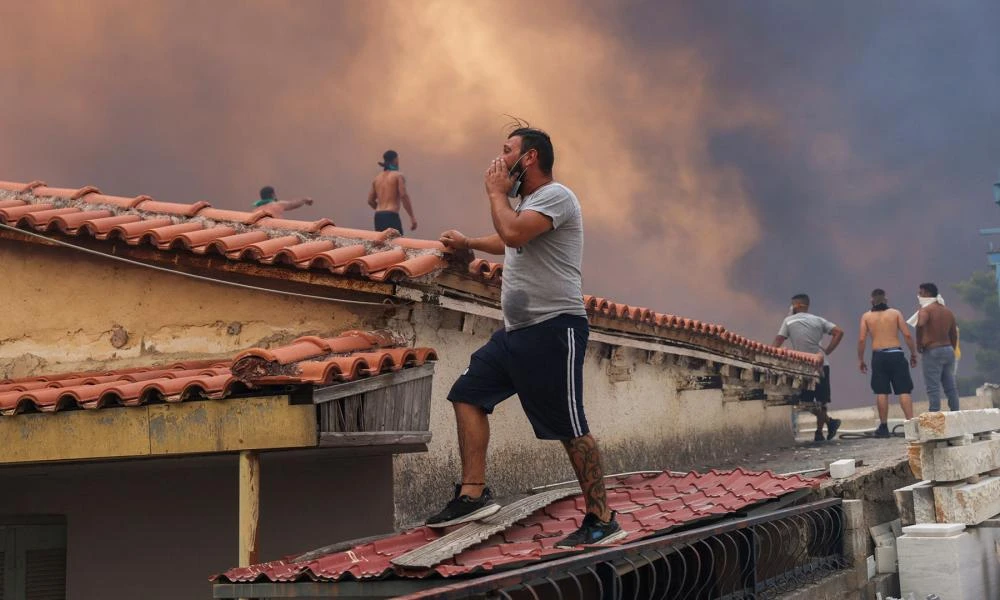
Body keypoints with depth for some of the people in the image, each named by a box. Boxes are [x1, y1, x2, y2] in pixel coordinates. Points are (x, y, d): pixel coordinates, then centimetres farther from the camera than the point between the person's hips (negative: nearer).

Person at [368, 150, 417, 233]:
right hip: (391, 216, -7)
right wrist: (412, 217, -12)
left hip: (378, 216, 7)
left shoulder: (377, 178, 17)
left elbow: (370, 201, 16)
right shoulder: (398, 175, -1)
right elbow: (404, 196, -12)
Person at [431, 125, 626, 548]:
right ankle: (474, 494, 6)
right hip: (518, 330, 10)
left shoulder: (555, 196, -10)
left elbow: (513, 233, -27)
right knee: (468, 394, 7)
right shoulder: (526, 203, 21)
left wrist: (497, 192, -10)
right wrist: (468, 243, 52)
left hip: (554, 328, -10)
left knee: (570, 428, -9)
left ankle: (602, 521, -1)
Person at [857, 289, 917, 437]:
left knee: (881, 392, 3)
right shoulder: (895, 313, 7)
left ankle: (884, 427, 4)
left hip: (878, 356, 1)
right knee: (904, 391, -1)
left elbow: (862, 339, 1)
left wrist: (860, 359, 9)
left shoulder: (866, 316, 8)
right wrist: (913, 354, 8)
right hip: (895, 354, -1)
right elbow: (907, 335, -1)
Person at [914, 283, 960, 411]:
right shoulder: (948, 310, 16)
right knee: (950, 386, 10)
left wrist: (919, 345, -17)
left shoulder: (926, 309, -8)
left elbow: (920, 325, -29)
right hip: (948, 349, 7)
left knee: (933, 387, -7)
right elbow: (954, 334, 19)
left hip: (932, 351, -7)